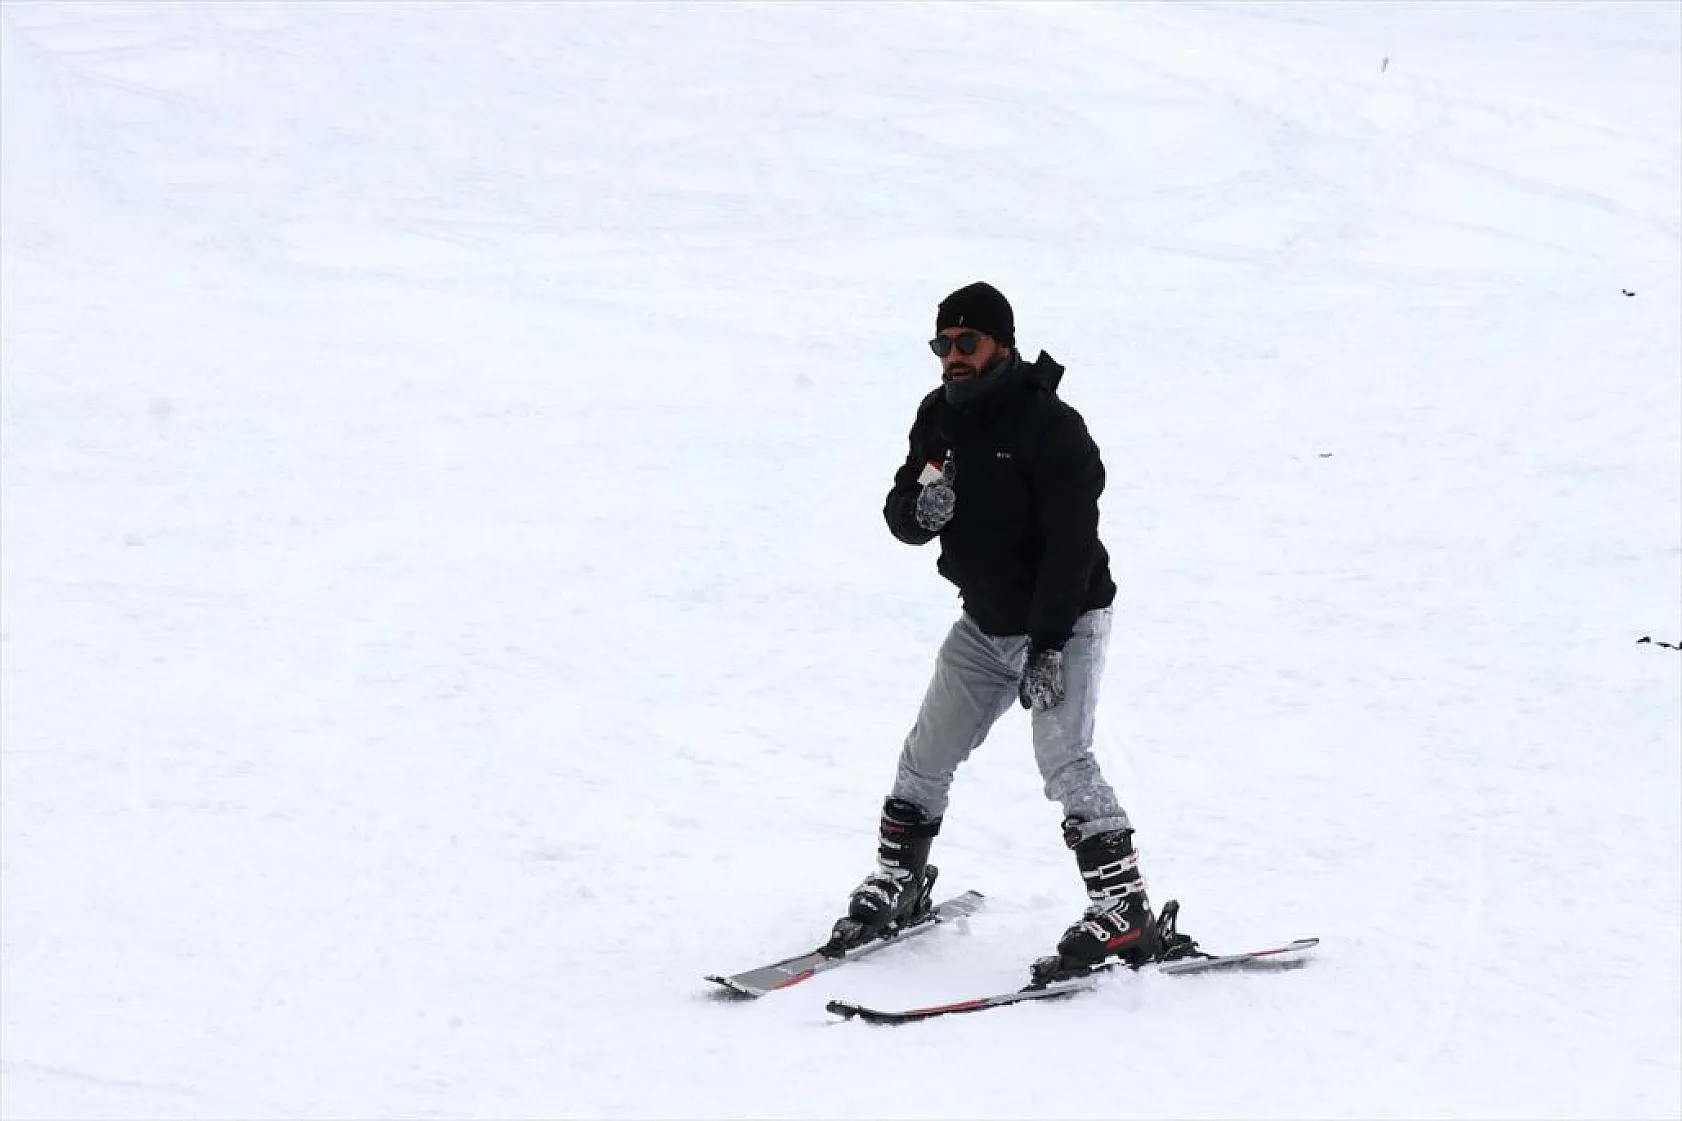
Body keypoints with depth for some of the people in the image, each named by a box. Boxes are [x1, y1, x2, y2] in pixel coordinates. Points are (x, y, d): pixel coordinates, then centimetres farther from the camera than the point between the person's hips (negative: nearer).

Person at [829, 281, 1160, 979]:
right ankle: (897, 885, 29)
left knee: (1063, 759, -21)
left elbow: (1072, 544, -23)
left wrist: (1047, 647, -27)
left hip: (1063, 621, -7)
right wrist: (921, 508, -21)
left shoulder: (1050, 425, -20)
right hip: (984, 625, 7)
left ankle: (1124, 915, -20)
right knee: (925, 757, 10)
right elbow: (899, 517, 5)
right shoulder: (939, 417, 2)